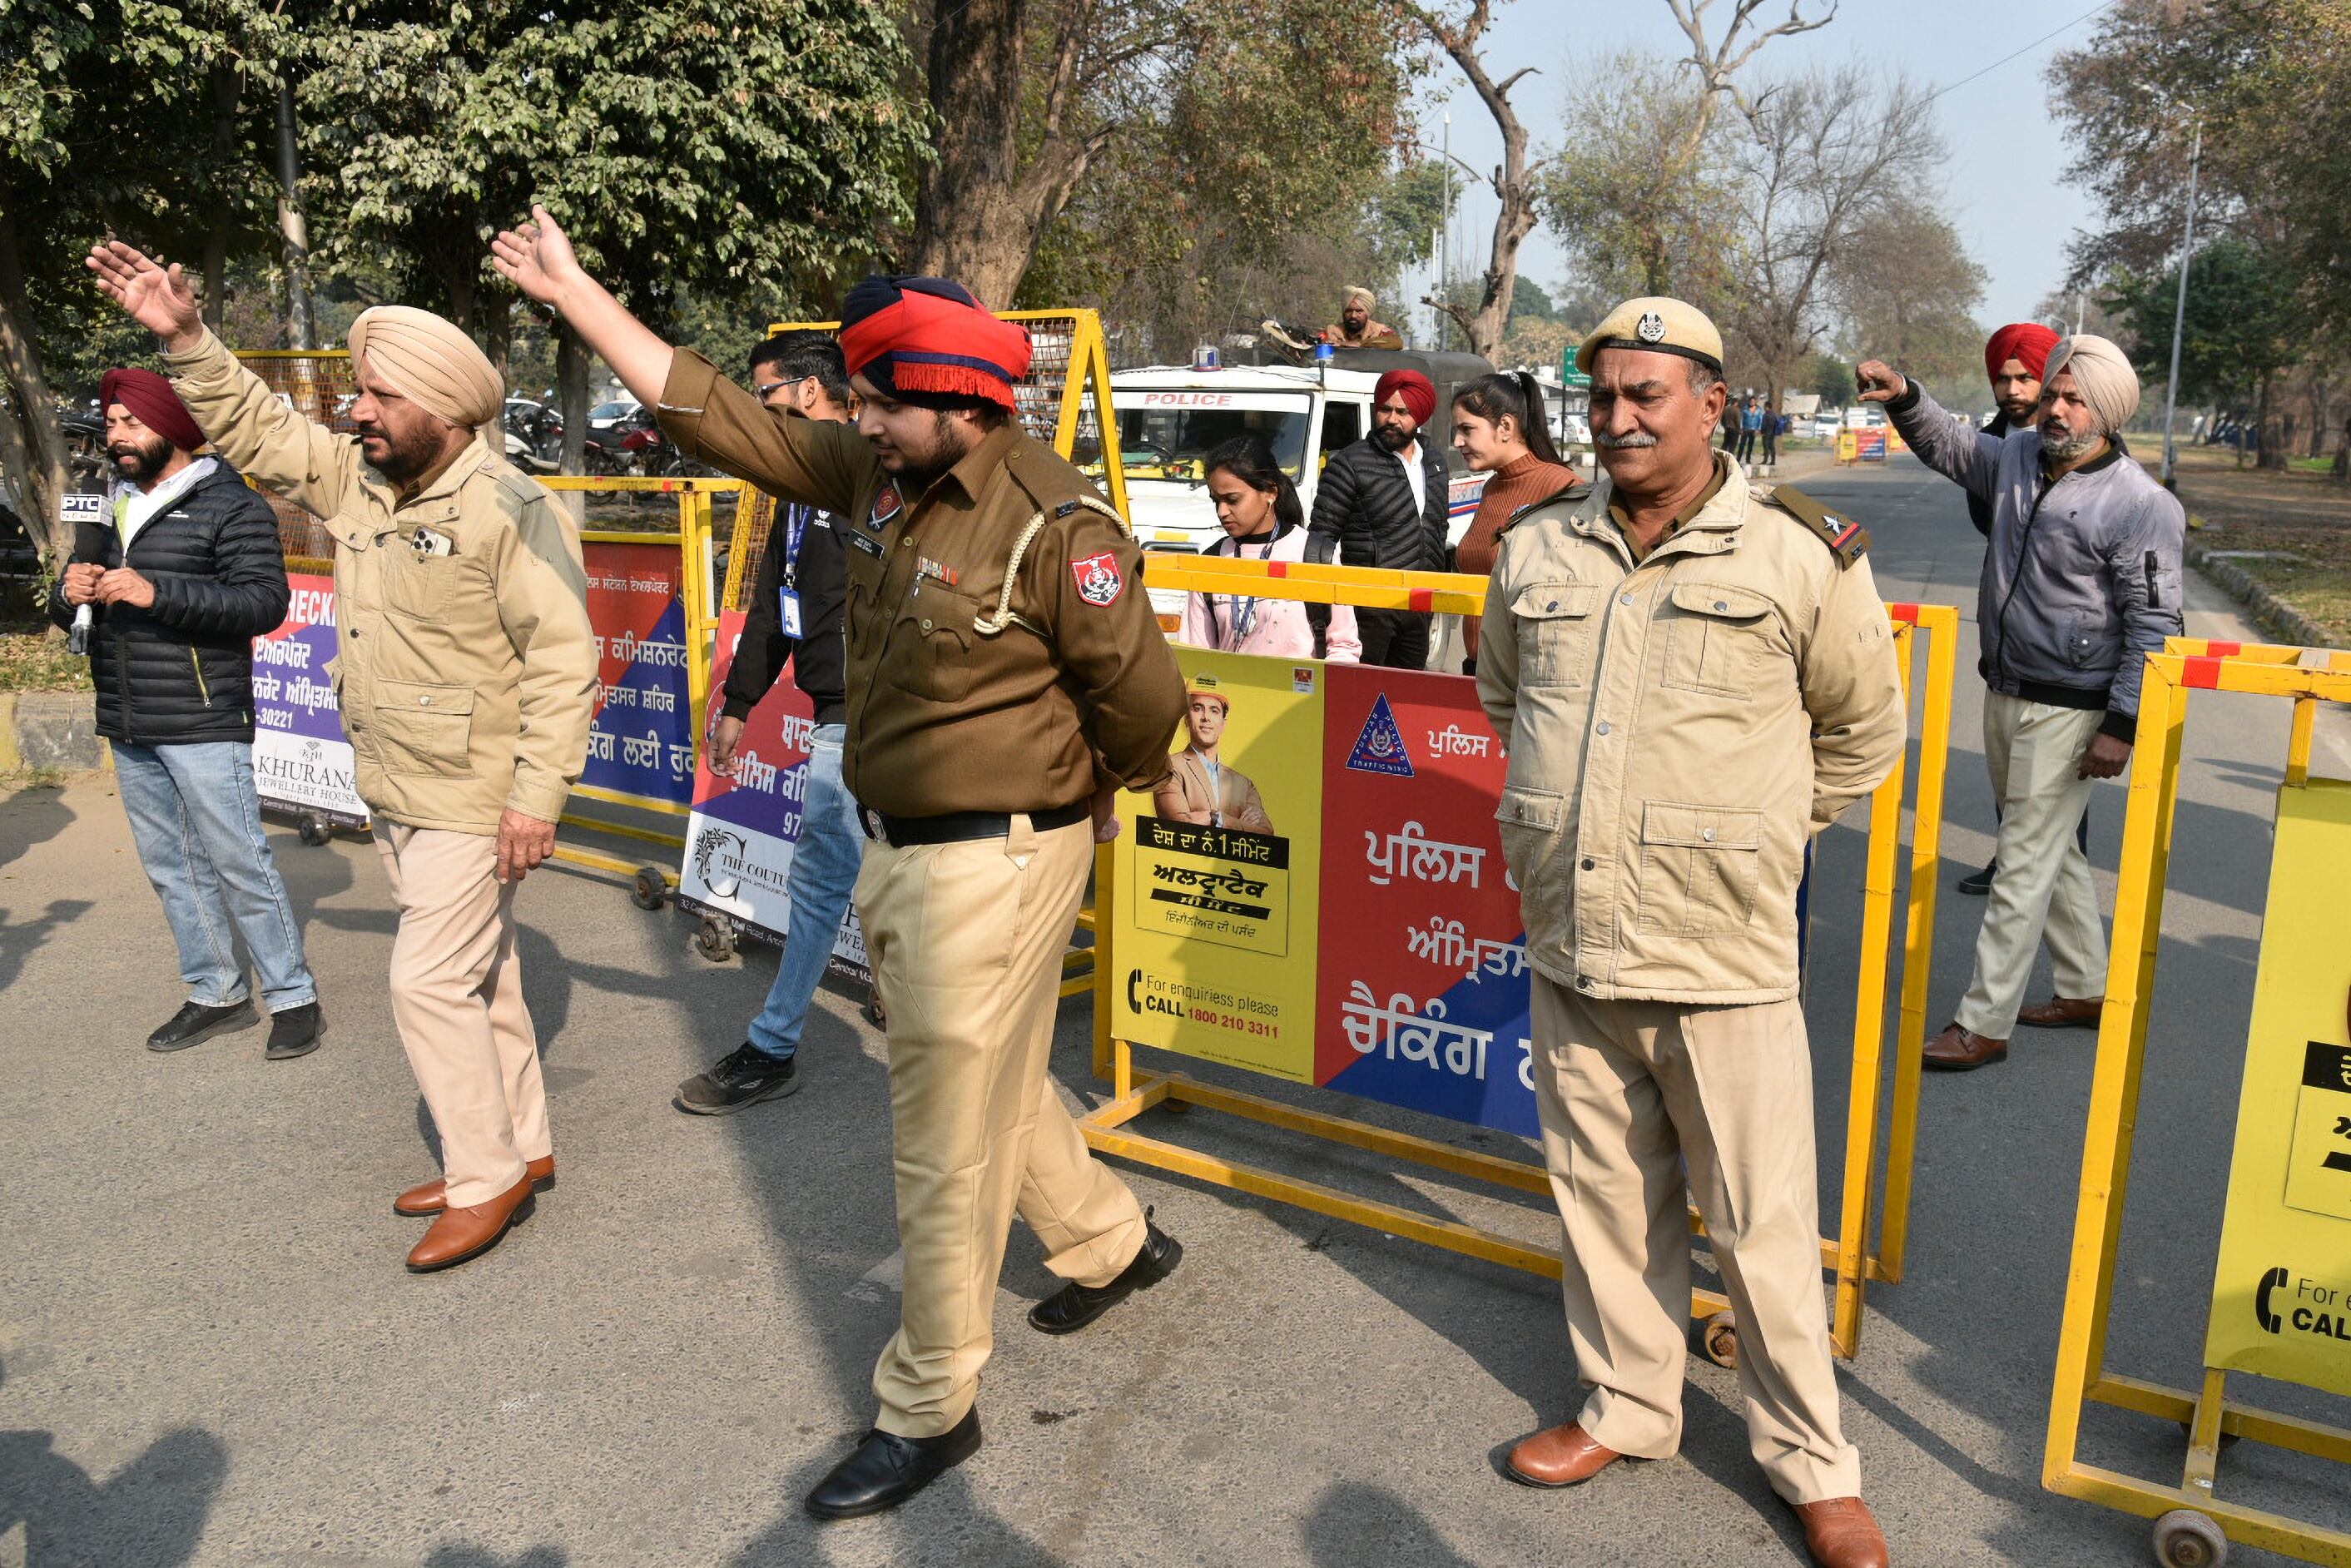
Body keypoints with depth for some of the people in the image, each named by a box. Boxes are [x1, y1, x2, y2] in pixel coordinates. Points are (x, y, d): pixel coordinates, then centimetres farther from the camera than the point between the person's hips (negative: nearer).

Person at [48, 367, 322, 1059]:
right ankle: (218, 995, 23)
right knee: (171, 867, 12)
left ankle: (293, 997, 6)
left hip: (203, 725, -7)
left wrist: (156, 592, -25)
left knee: (238, 864, -5)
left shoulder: (230, 507, -6)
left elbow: (265, 602, -17)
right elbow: (64, 607, 20)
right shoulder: (109, 507, 16)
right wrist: (69, 592, -4)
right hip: (128, 729, 8)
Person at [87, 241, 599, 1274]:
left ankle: (488, 1178, 9)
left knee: (432, 981, -6)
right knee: (477, 975, 16)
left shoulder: (509, 509, -18)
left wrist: (537, 795, -24)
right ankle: (520, 1147, 29)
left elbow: (562, 659, -21)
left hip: (473, 802, -9)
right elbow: (256, 429, 19)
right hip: (396, 793, 9)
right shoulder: (356, 480, 7)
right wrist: (185, 340, 4)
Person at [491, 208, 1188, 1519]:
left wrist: (1088, 796, 3)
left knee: (948, 1142, 3)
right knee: (991, 1090, 23)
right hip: (897, 850, 8)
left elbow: (1144, 696, -15)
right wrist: (575, 292, 9)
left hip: (994, 865, -8)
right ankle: (1114, 1242, 47)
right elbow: (718, 415, 7)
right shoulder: (879, 475, 3)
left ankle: (930, 1410, 21)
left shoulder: (1054, 522, -20)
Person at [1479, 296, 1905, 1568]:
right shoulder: (1536, 549, 6)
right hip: (1567, 945, 4)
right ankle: (1625, 1406, 38)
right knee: (1606, 1198, 17)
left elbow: (1864, 730, 8)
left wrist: (1755, 829, 8)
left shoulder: (1802, 552, -5)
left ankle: (1812, 1464, 28)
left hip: (1724, 956, -3)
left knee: (1763, 1224, 7)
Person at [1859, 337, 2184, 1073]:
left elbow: (2153, 625, -14)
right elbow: (1949, 445, 23)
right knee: (2052, 851, 19)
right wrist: (1905, 396, 5)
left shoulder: (2142, 506, -15)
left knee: (2025, 865, -5)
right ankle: (2086, 989, 35)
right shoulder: (2017, 456, 4)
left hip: (2068, 713, -8)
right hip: (2003, 694, 8)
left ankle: (1984, 1023, 1)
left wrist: (2122, 725, -17)